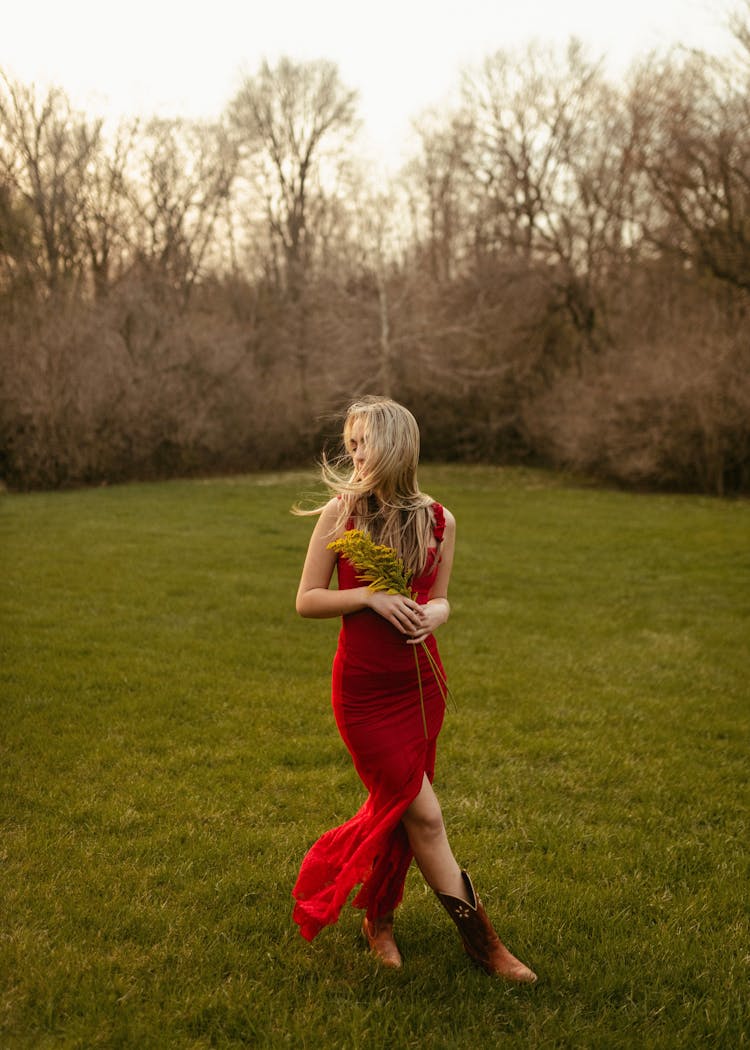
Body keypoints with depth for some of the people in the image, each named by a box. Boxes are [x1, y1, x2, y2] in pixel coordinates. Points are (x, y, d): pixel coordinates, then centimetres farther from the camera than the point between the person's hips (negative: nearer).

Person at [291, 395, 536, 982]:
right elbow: (307, 601, -4)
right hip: (362, 688, -3)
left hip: (421, 683, 3)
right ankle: (480, 939, 10)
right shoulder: (341, 514, -8)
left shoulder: (438, 521, 0)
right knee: (422, 813, -2)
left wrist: (434, 615, -12)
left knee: (397, 806, 13)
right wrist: (370, 596, -18)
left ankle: (377, 917, 37)